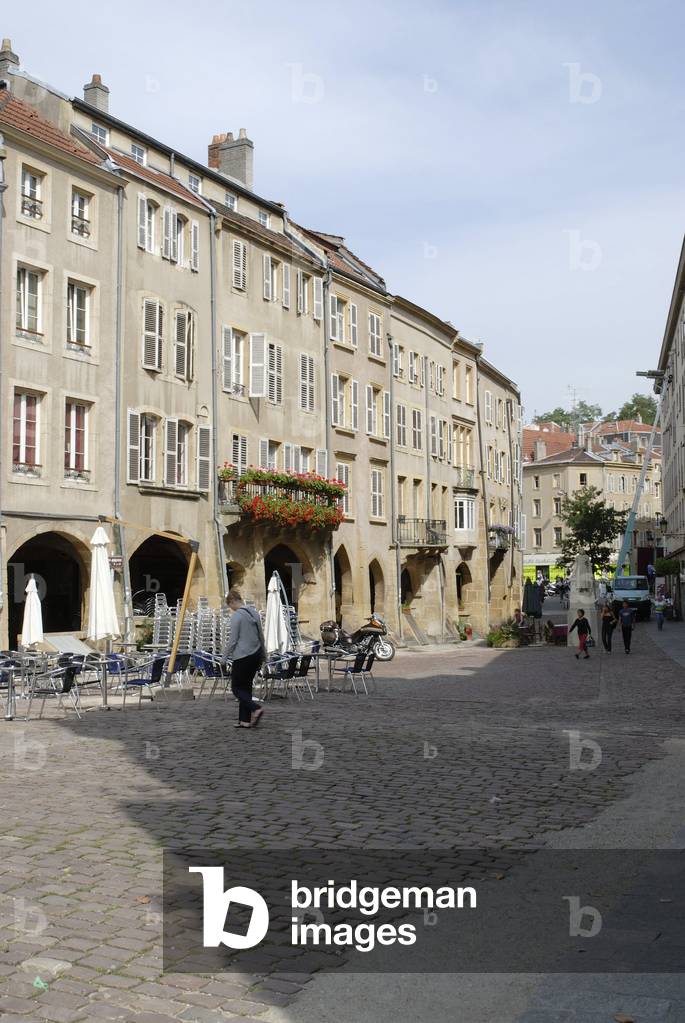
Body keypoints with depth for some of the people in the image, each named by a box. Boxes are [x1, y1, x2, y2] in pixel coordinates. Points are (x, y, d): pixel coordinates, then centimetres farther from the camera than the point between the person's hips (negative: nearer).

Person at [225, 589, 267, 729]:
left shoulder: (236, 616, -15)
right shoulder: (254, 613, 8)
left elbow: (233, 640, -14)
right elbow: (261, 636, 15)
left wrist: (226, 656, -1)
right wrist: (263, 654, 25)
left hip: (242, 657, -8)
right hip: (255, 655, 8)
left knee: (237, 687, 4)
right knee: (246, 687, 14)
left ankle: (255, 708, -15)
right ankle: (245, 720, 13)